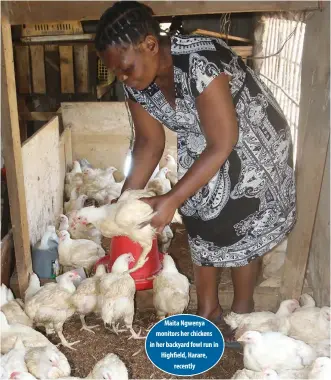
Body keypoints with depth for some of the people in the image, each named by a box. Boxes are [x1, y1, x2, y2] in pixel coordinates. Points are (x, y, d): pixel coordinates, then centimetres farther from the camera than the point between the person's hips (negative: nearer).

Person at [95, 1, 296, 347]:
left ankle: (242, 311, 26)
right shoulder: (136, 82, -15)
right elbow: (149, 143, -6)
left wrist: (172, 200, -33)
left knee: (241, 225, 2)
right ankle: (207, 308, 27)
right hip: (199, 148, 6)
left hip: (252, 144, -6)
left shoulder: (201, 62, -36)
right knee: (200, 223, 8)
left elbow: (223, 145, -32)